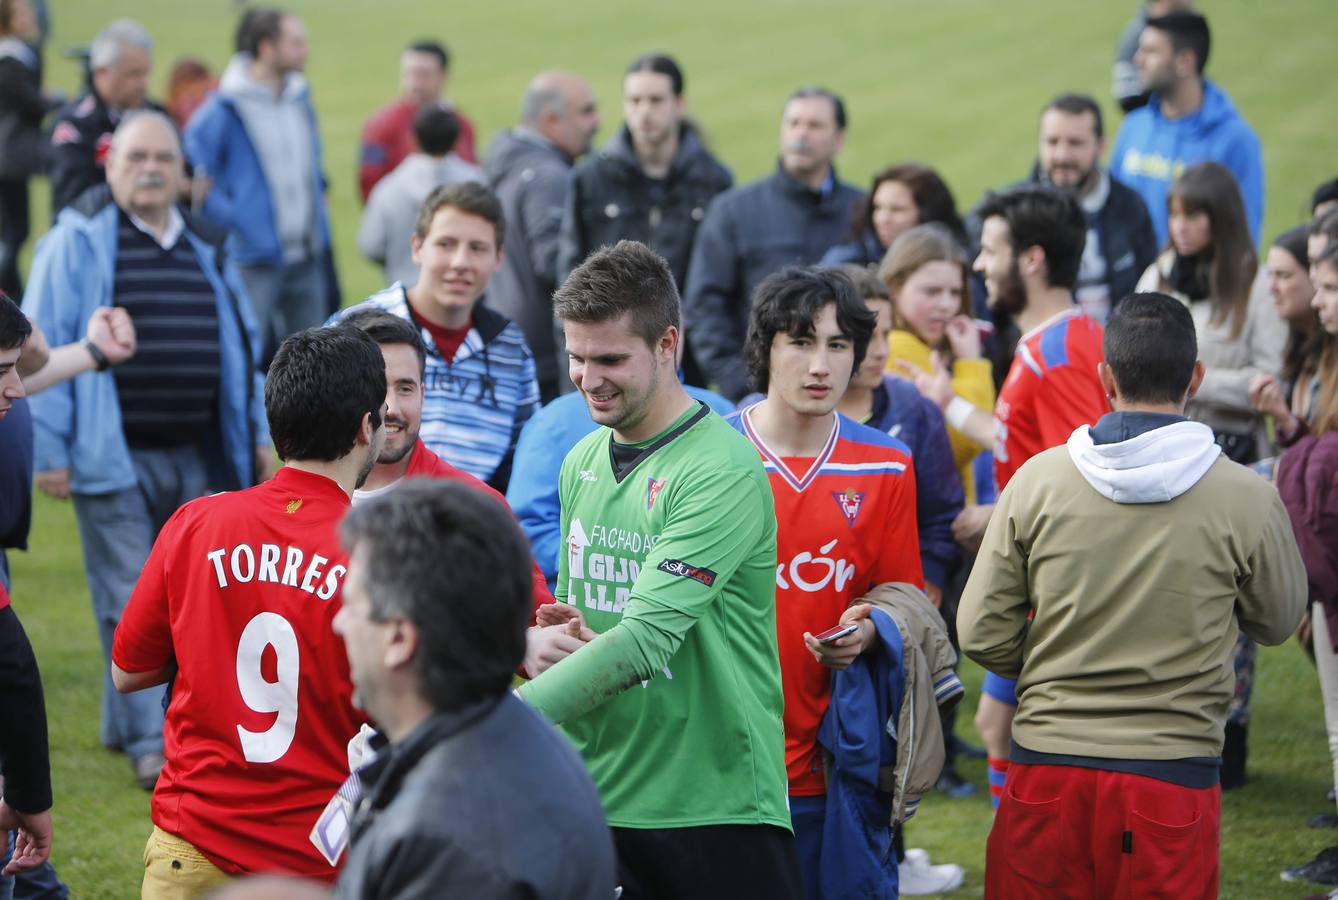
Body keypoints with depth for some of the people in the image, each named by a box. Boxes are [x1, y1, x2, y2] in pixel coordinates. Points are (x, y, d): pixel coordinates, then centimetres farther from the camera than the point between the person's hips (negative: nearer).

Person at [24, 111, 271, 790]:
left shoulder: (206, 248, 13)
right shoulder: (78, 243, -4)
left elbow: (241, 345, 21)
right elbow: (43, 350, -6)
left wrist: (255, 431, 18)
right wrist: (48, 450, -10)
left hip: (194, 461, 6)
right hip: (114, 457, -5)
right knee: (132, 603, -5)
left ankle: (125, 723, 22)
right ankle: (149, 743, -2)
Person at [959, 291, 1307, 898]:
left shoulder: (1037, 480, -4)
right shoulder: (1248, 500, -8)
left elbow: (981, 635, -1)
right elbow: (1278, 623, 9)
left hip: (1046, 773, 1)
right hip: (1173, 780, -1)